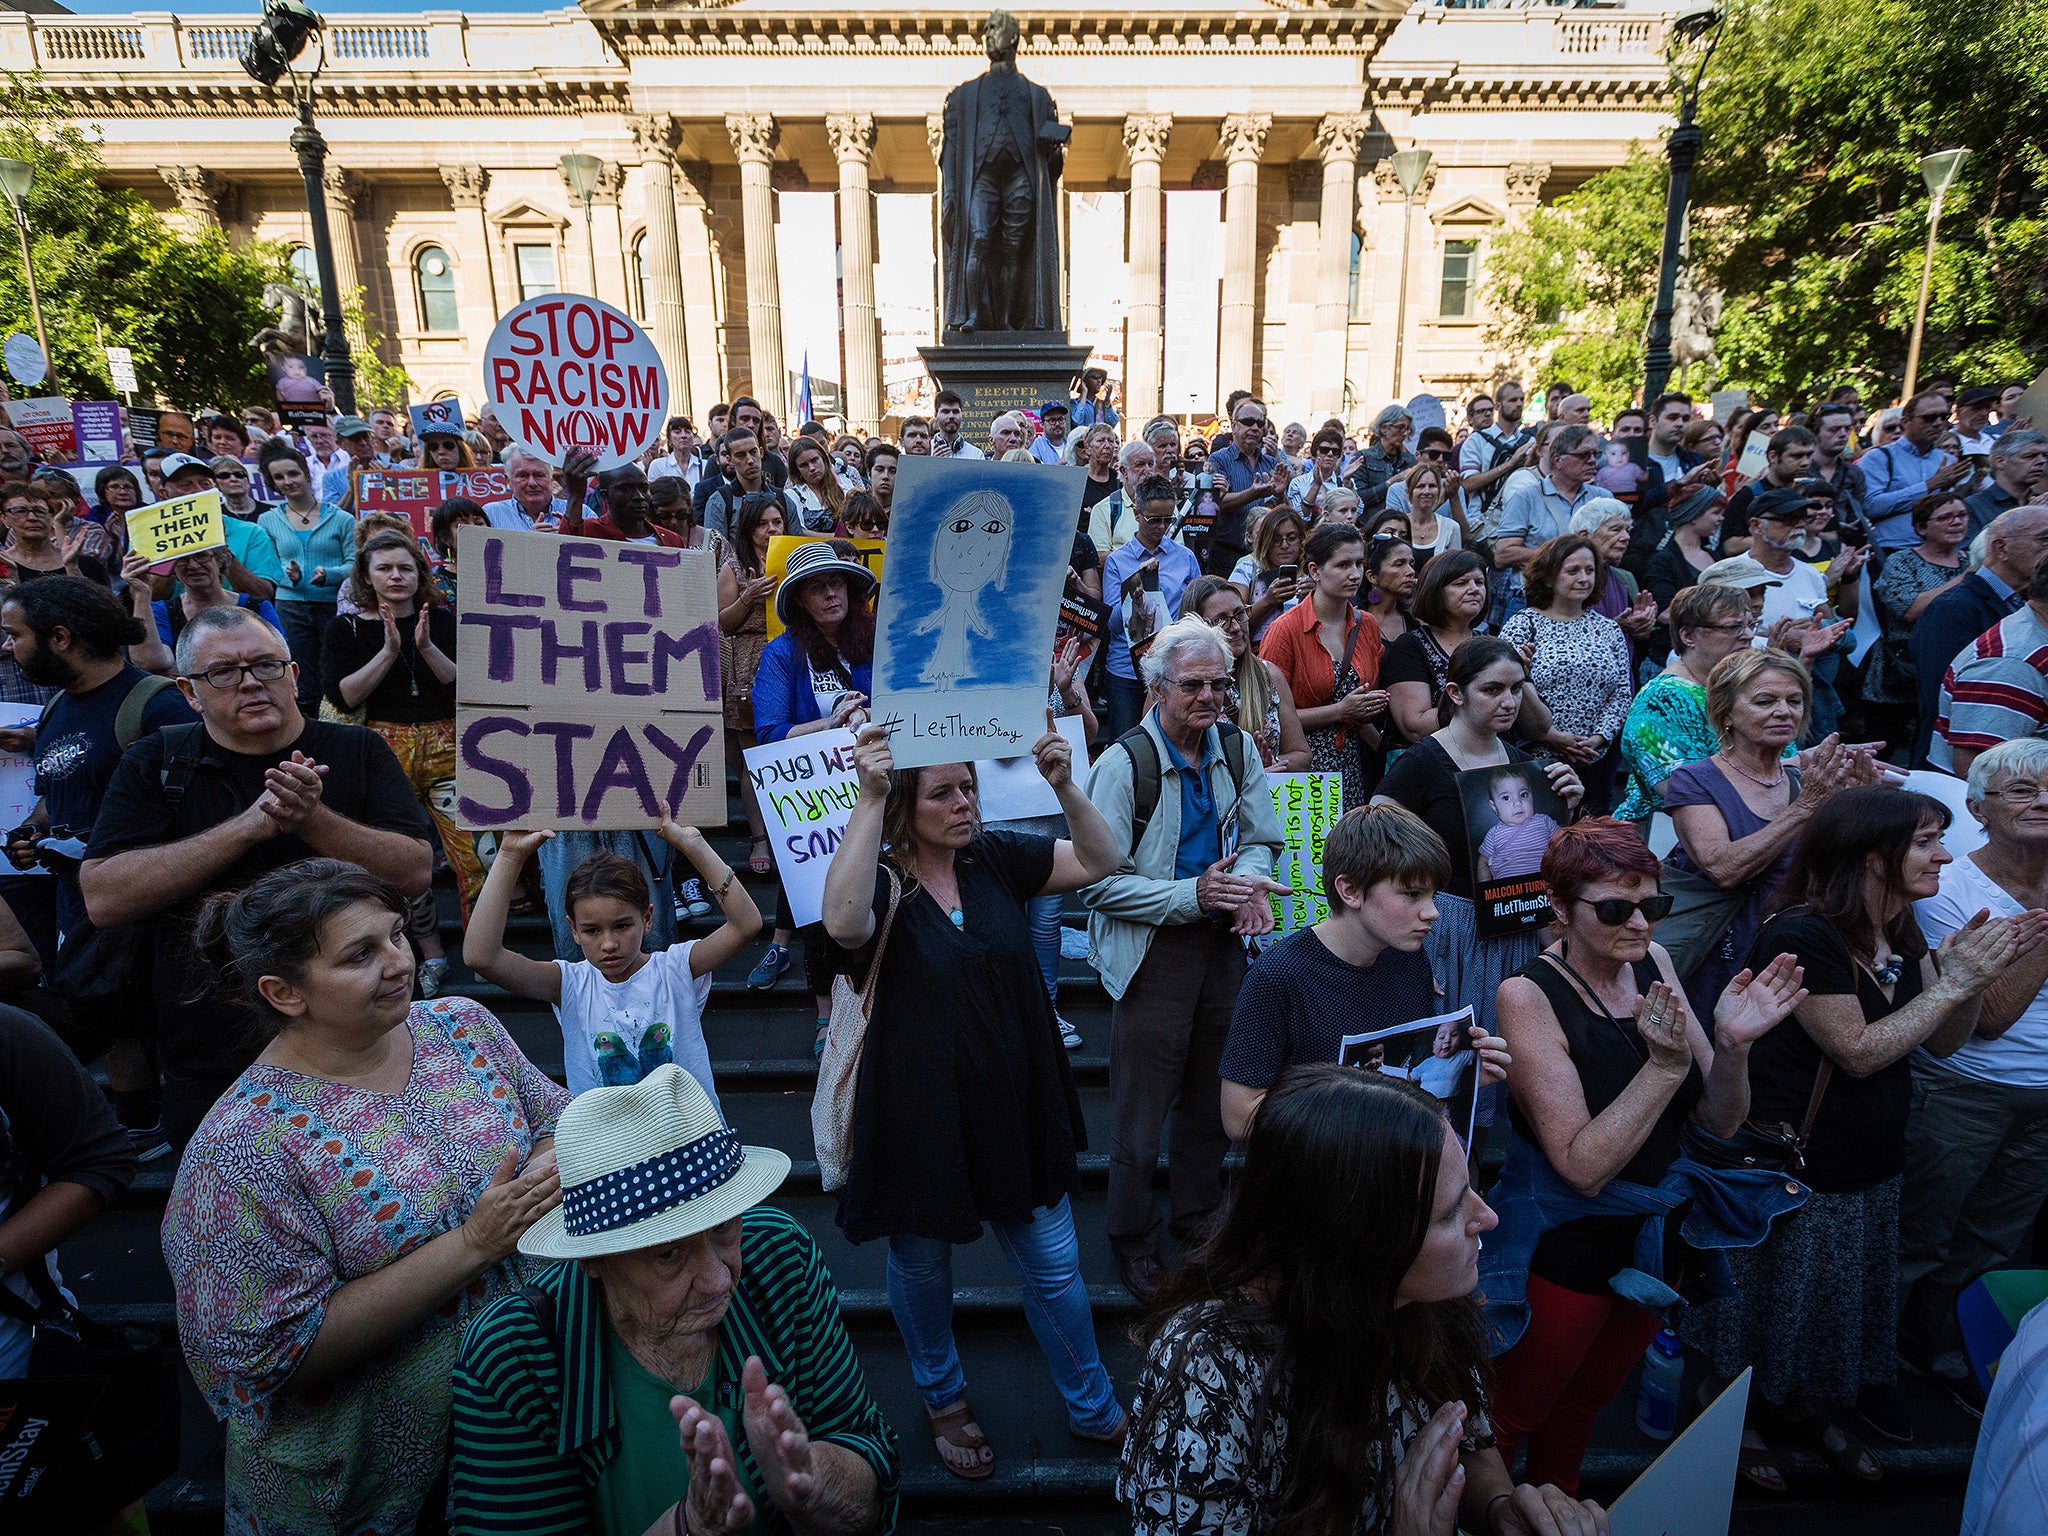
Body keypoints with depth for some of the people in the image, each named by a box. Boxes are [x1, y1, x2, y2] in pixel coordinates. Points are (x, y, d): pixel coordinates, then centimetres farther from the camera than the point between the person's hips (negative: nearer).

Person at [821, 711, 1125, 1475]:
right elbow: (844, 922, -40)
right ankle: (943, 1401, 49)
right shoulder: (882, 881, -16)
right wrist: (869, 800, -43)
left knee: (1054, 1267, 15)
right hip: (919, 1117, -2)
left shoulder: (997, 859, -5)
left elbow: (1101, 861, -9)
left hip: (1016, 1107, 3)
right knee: (921, 1264, 20)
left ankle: (1094, 1412, 38)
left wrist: (1064, 785, -25)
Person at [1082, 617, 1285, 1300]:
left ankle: (1199, 1216, 43)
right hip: (1153, 952, -5)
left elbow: (1260, 837, 11)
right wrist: (1193, 895, -27)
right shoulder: (1124, 763, -16)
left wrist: (1248, 879, -12)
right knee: (1142, 1118, 5)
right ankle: (1133, 1241, 28)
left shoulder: (1236, 747, 2)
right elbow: (1099, 883, -17)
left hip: (1222, 944, 6)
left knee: (1212, 1097, 21)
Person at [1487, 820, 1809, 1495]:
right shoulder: (1527, 995, -24)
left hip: (1658, 1235, 6)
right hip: (1568, 1246, -6)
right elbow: (1583, 1167, -26)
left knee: (1587, 1401, 27)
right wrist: (1665, 1064, -33)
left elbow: (1721, 1122, -3)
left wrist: (1733, 1043, -21)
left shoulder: (1652, 964, -6)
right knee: (1514, 1414, 14)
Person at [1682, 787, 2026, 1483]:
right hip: (1797, 1175, -8)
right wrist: (1954, 982, -20)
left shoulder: (1901, 935, 2)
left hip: (1873, 1162, 8)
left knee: (1852, 1294, 24)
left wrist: (1974, 972, -11)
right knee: (1784, 1302, 11)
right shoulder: (1803, 935, -25)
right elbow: (1859, 1051, -23)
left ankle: (1818, 1408, 47)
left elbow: (1943, 1042, 5)